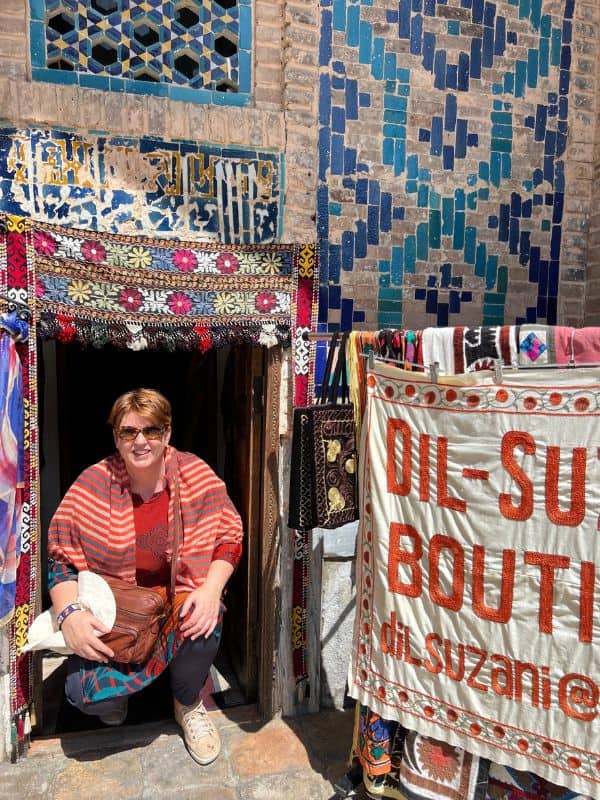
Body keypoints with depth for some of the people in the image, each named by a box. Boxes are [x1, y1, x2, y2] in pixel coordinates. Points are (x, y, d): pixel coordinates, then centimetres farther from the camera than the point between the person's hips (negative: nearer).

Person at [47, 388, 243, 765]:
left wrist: (211, 590, -21)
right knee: (84, 692, -23)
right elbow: (61, 557, -5)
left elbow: (230, 537, -4)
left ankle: (189, 705, 4)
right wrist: (69, 613, -22)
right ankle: (114, 694, 20)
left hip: (180, 599, 1)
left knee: (205, 620, -32)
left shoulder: (197, 475, -10)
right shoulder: (93, 485, -11)